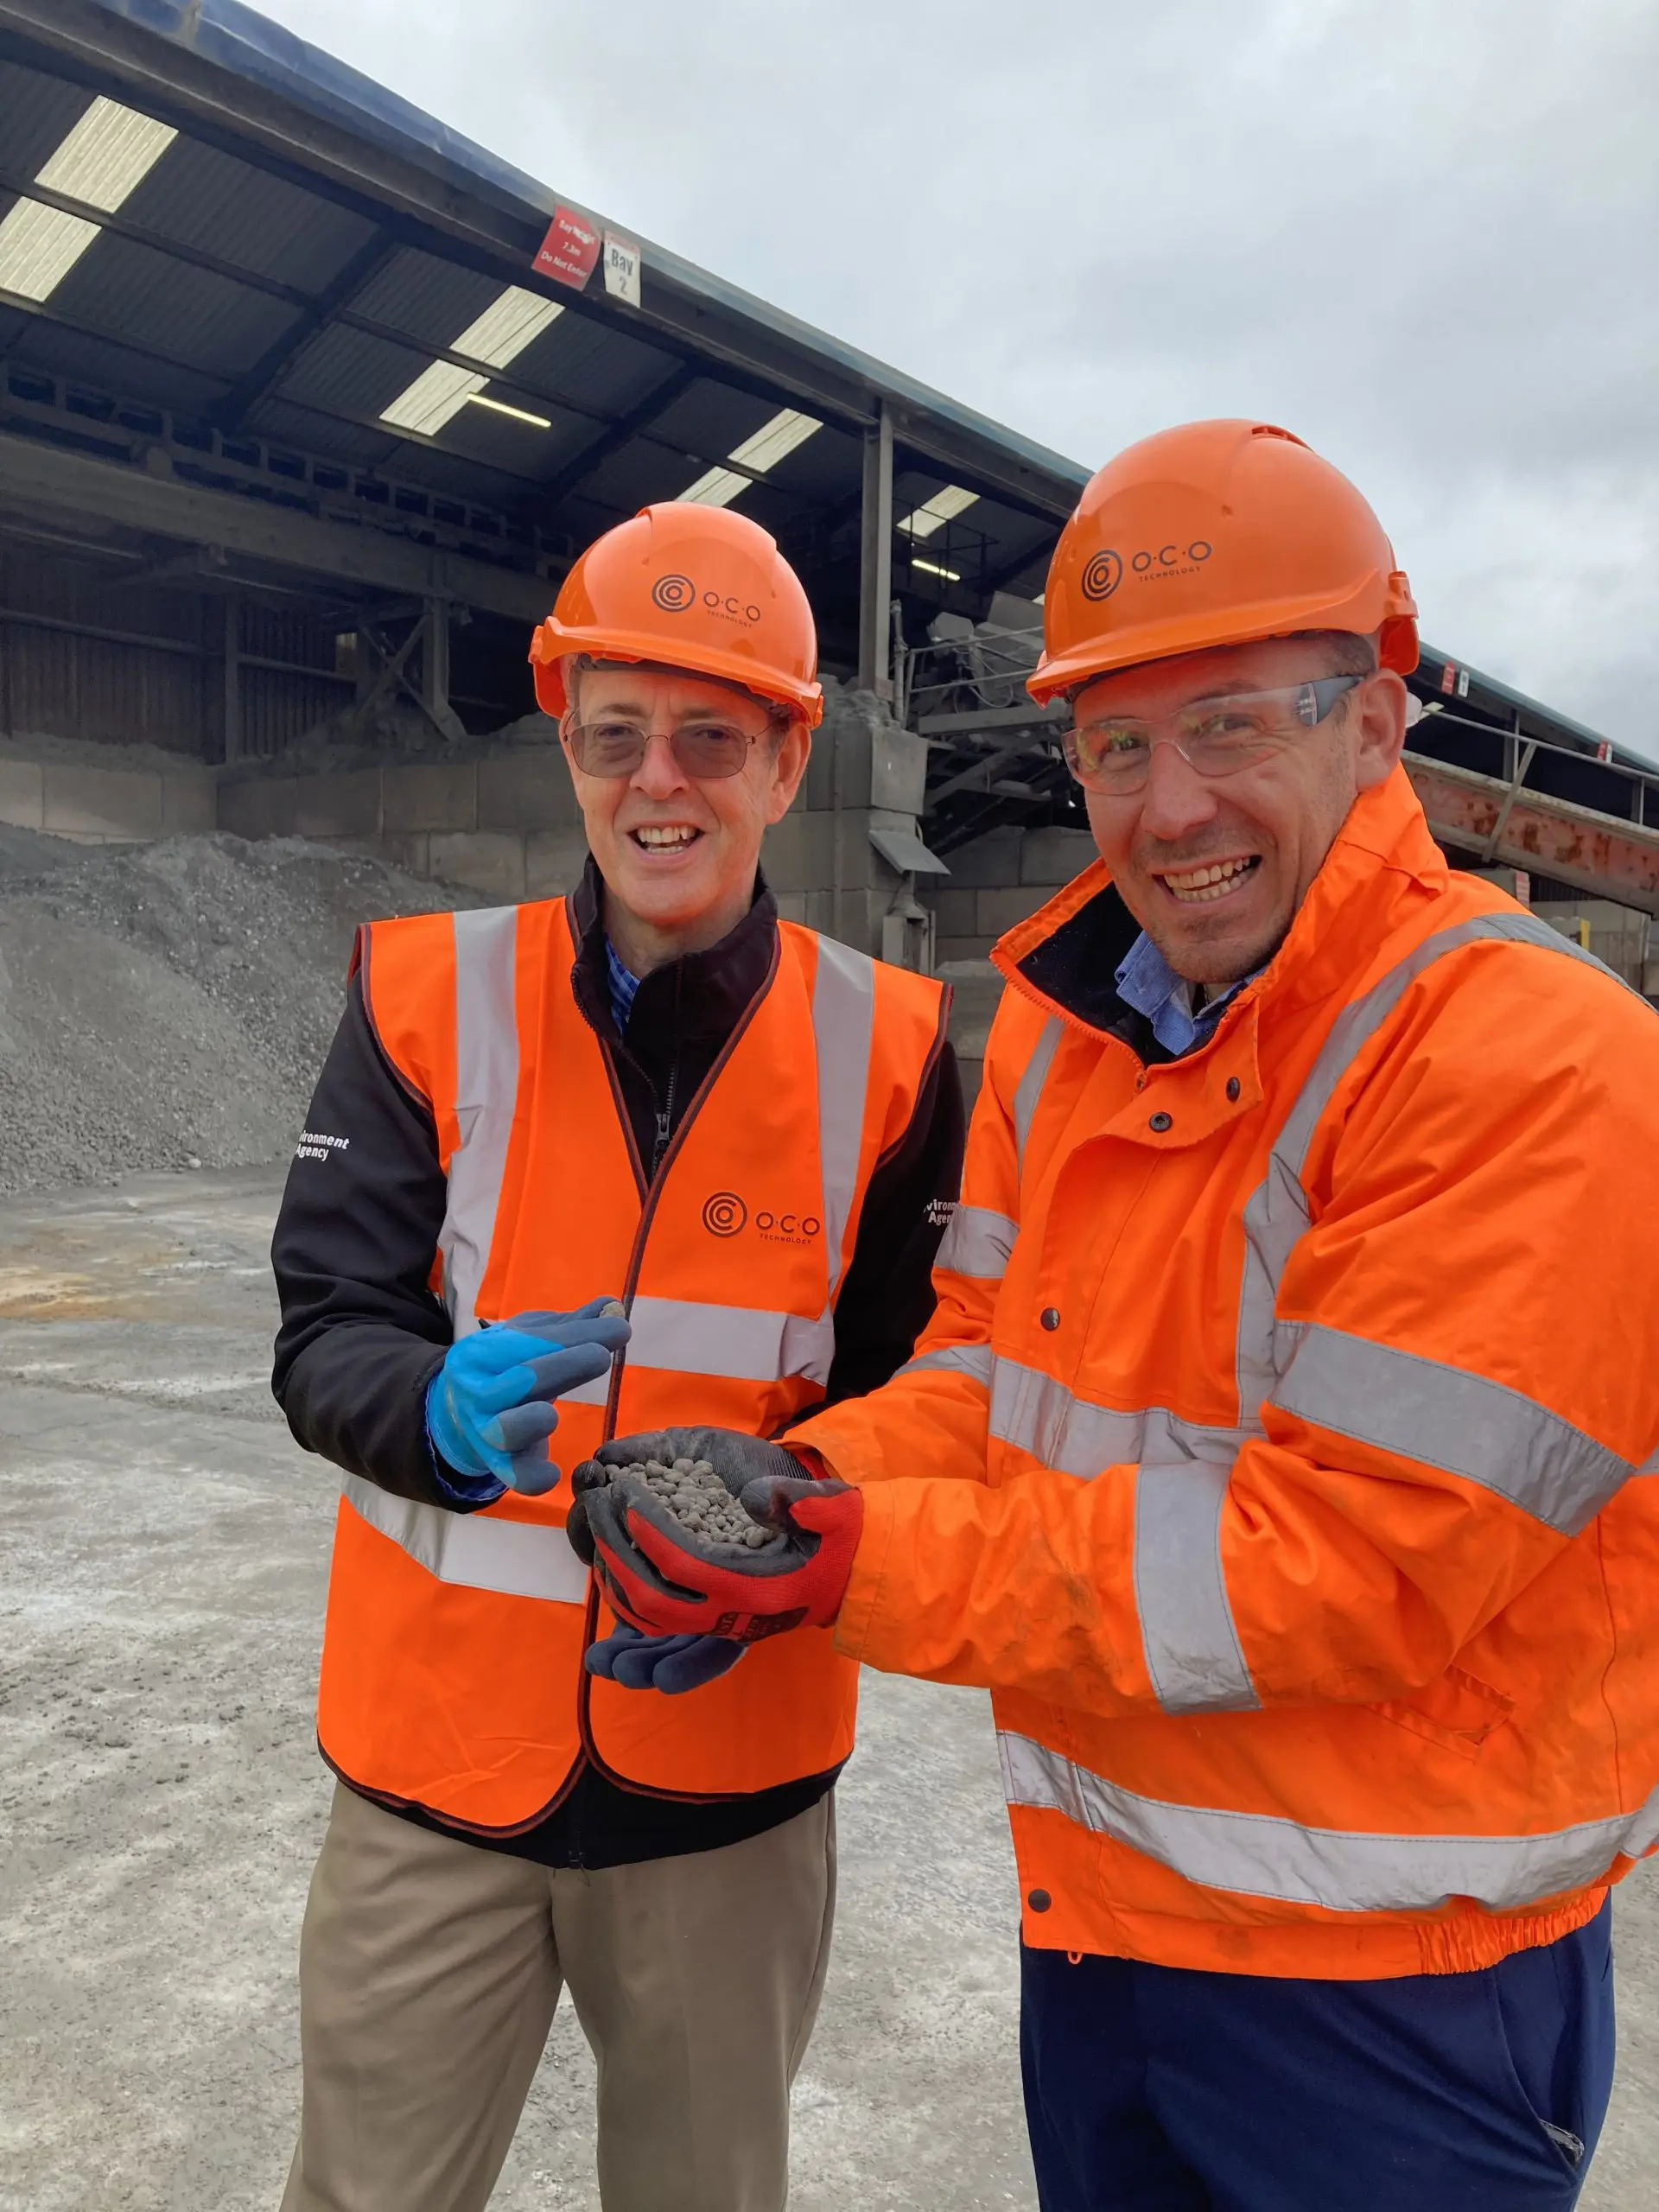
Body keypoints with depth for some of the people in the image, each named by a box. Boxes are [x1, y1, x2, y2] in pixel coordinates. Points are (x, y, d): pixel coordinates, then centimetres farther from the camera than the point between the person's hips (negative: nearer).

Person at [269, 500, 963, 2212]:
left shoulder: (883, 1046, -5)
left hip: (734, 1761, 1)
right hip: (438, 1748, 0)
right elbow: (324, 1335, -7)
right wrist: (443, 1410, -28)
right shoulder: (428, 997, -5)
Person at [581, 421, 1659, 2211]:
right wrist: (812, 1485, -17)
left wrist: (861, 1565, -27)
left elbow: (1353, 1560, -27)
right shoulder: (1063, 1018, 0)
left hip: (1382, 1985, -6)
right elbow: (994, 1363, 3)